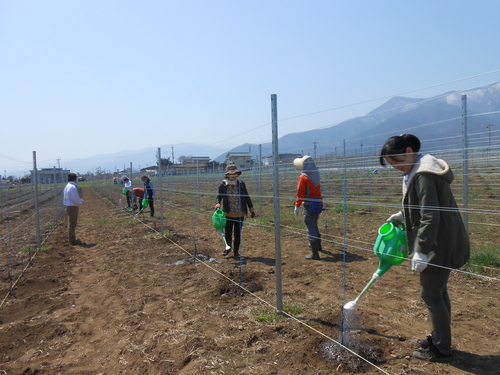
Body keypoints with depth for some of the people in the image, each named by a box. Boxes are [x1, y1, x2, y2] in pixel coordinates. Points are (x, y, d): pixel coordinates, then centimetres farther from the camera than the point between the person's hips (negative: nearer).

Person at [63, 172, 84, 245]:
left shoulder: (67, 187, 12)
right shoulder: (73, 187, -19)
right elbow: (75, 199, -22)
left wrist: (79, 200, 11)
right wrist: (81, 201, -3)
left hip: (69, 207, 10)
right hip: (73, 207, -10)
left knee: (71, 224, 18)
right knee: (72, 224, -4)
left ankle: (71, 239, 29)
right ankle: (72, 240, 2)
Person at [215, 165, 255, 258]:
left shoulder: (241, 185, -1)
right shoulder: (223, 186, -5)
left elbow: (247, 197, 8)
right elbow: (219, 197, 6)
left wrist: (251, 209, 9)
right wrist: (218, 204, -14)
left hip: (240, 214, 1)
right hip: (228, 214, -1)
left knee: (238, 234, 8)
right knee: (227, 233, 8)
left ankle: (236, 251, 27)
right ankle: (228, 247, 36)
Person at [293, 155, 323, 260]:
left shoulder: (303, 177, -15)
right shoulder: (316, 175, 4)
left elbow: (300, 193, -16)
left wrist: (297, 206, -10)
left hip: (309, 204, -7)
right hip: (318, 203, 7)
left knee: (311, 228, -4)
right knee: (314, 225, 26)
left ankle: (315, 253, -4)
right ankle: (317, 245, 43)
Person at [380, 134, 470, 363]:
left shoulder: (423, 175, -22)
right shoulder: (417, 171, 10)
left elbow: (430, 217, -24)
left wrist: (421, 252, -22)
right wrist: (402, 216, 15)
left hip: (440, 245, -10)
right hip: (443, 242, 10)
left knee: (431, 294, 0)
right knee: (438, 291, 19)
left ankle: (441, 350, 15)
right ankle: (439, 338, 34)